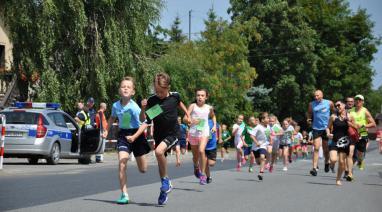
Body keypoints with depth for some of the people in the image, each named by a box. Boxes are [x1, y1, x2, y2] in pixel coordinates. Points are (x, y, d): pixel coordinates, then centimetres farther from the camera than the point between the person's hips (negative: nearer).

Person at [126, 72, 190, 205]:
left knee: (159, 151, -29)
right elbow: (146, 121, -12)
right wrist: (143, 108, -27)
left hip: (173, 133, -3)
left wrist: (187, 115, 29)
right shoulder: (151, 101, -10)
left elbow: (179, 103, 19)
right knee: (161, 163, 10)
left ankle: (165, 180, -11)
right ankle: (164, 191, 25)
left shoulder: (175, 96, -7)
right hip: (159, 135, 3)